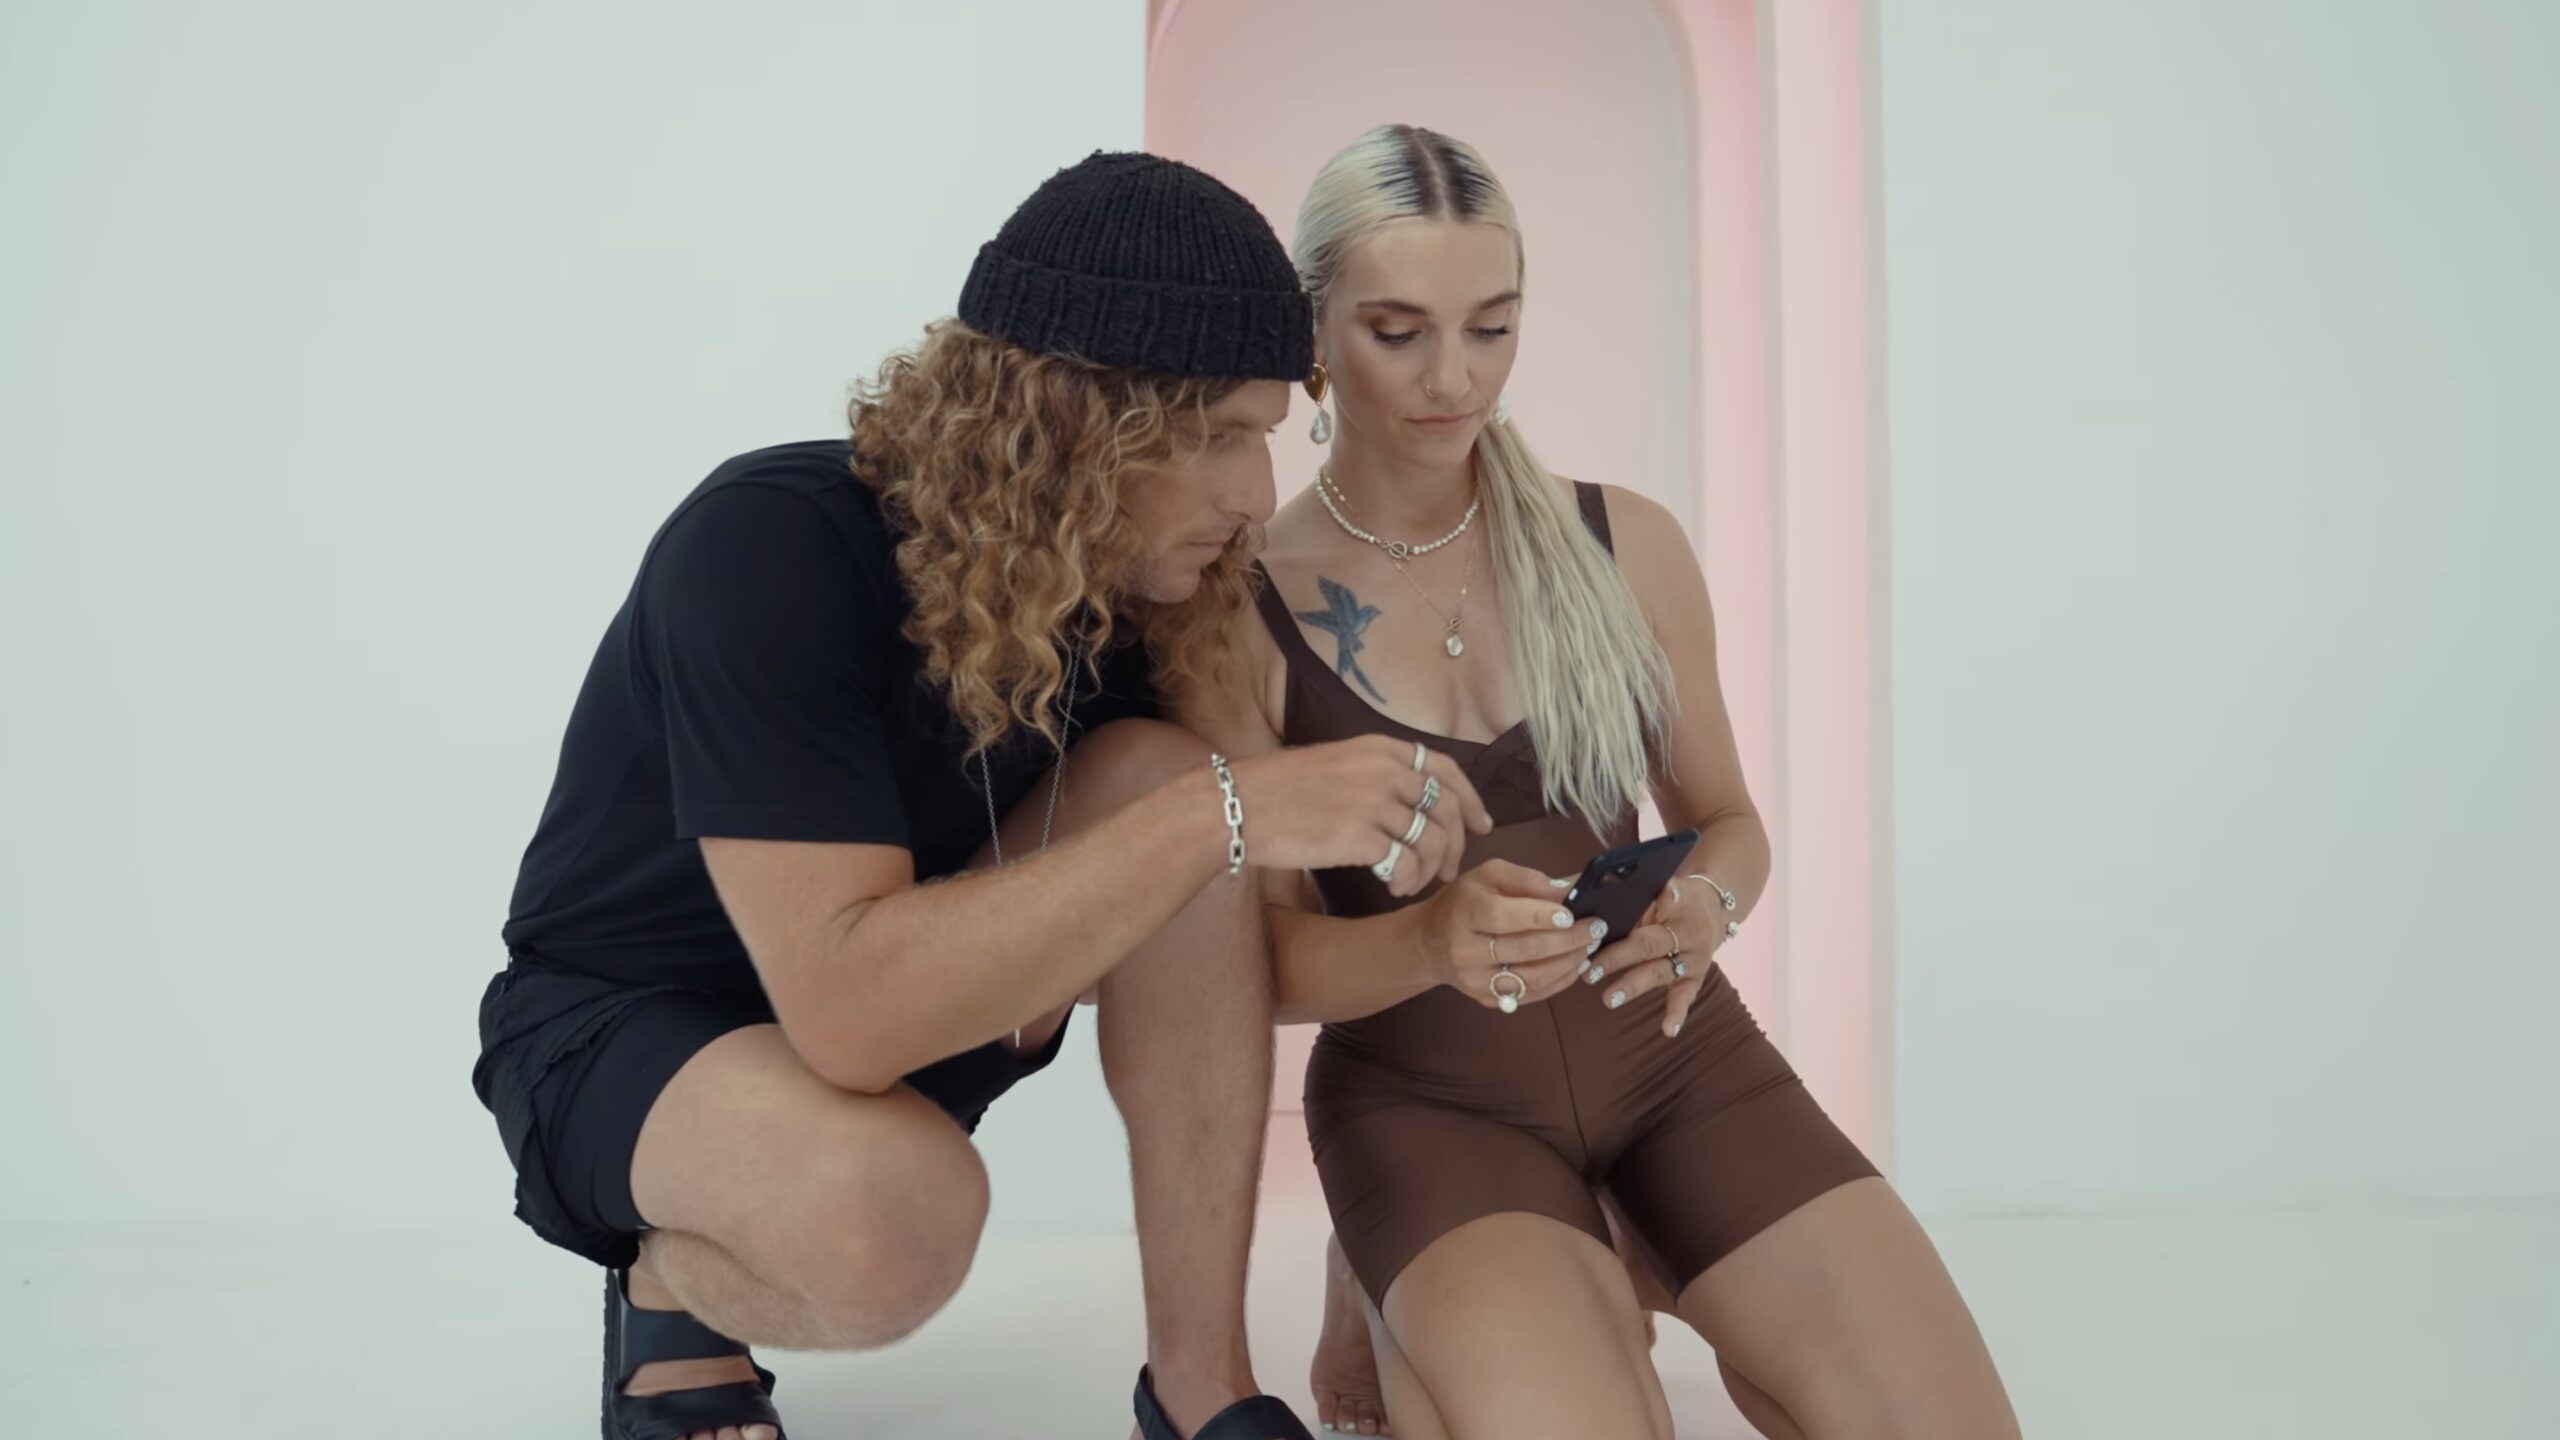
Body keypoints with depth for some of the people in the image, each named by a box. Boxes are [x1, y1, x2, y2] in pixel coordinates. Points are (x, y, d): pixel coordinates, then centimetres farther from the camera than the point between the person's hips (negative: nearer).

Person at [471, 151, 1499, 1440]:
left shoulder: (1126, 581, -12)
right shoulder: (770, 549, -31)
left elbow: (1198, 946, 0)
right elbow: (846, 1003, -41)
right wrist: (1226, 814, -41)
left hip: (903, 1003, 6)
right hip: (620, 1034, -6)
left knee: (1153, 776, -20)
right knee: (892, 1204, -39)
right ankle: (675, 1300, 0)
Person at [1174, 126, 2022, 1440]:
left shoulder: (1629, 546, 2)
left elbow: (1725, 820, 11)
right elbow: (1268, 954, -5)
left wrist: (1705, 907, -14)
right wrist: (1428, 940, -27)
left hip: (1670, 1047, 3)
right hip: (1426, 1086, -3)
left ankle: (1646, 1292, 9)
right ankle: (1436, 1327, 1)